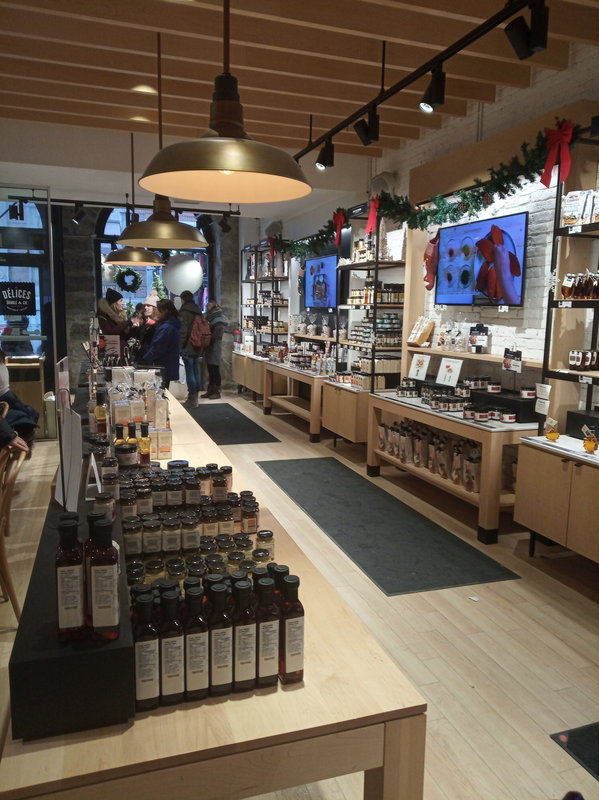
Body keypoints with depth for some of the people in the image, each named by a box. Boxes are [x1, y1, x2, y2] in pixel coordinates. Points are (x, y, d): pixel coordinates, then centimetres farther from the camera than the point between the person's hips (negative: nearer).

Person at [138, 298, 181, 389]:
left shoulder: (166, 327, -19)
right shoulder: (172, 324, 12)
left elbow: (157, 348, -20)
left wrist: (144, 361, -14)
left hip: (164, 368, -9)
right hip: (168, 368, 9)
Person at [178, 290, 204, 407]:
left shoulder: (184, 311, -11)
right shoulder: (198, 310, 12)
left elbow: (182, 330, -17)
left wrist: (180, 345, -12)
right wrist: (199, 344, 17)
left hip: (187, 347, -7)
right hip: (198, 347, 7)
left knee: (189, 372, -4)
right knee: (196, 371, 11)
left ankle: (192, 398, -3)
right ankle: (195, 396, 17)